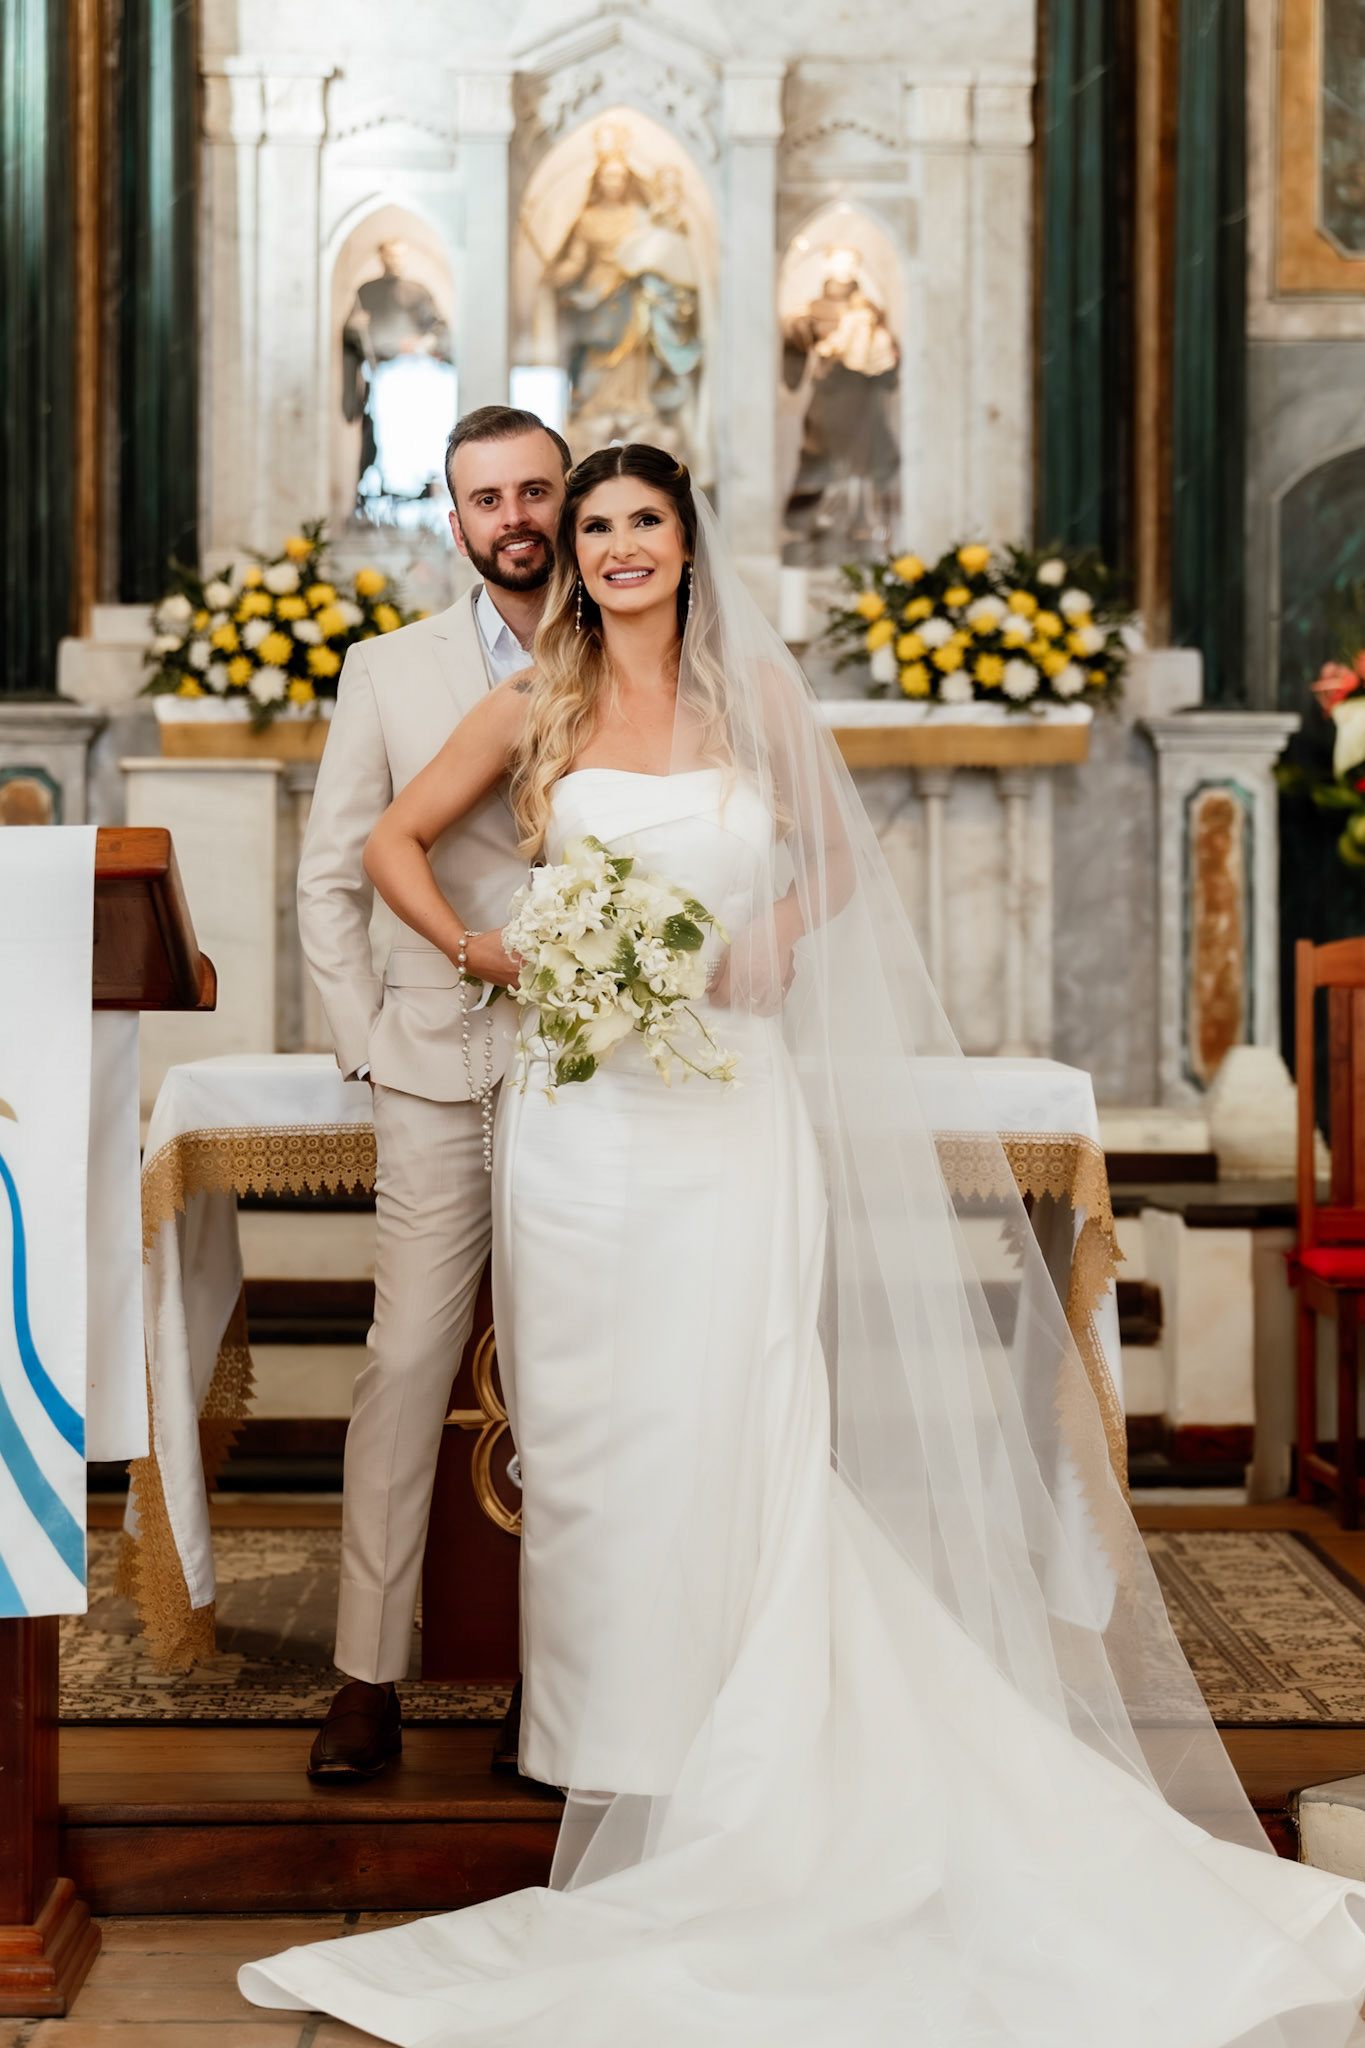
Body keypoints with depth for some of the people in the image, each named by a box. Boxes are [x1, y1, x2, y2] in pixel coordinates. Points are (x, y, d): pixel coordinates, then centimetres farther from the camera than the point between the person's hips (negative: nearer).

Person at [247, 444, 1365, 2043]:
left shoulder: (757, 693, 8)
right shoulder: (534, 708, 8)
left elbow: (832, 863, 17)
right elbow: (395, 841, 15)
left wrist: (766, 942, -3)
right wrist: (482, 949, 0)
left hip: (733, 1101, -1)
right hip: (581, 1114, 1)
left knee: (727, 1432, -5)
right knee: (589, 1435, 4)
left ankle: (724, 1781, 7)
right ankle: (612, 1748, 18)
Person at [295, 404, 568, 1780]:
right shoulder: (389, 673, 6)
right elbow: (331, 883, 8)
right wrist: (370, 1046, 0)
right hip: (443, 1078, 0)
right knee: (407, 1363, -3)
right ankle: (369, 1678, 7)